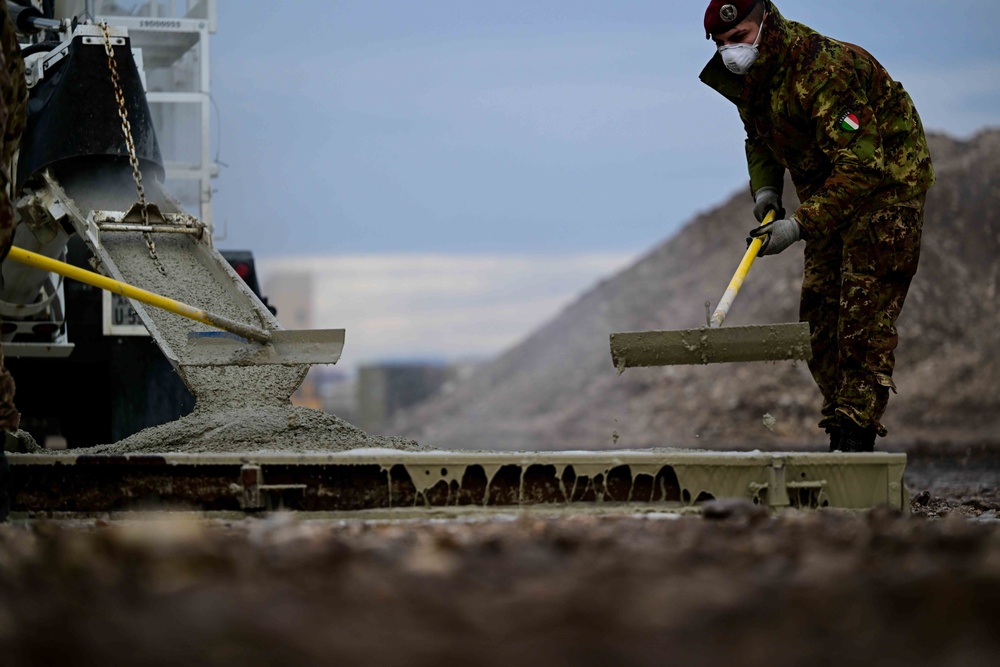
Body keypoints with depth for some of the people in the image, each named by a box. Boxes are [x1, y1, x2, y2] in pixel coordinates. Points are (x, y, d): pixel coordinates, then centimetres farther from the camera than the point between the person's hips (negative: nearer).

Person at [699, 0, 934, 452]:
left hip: (885, 184, -9)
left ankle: (857, 439, -15)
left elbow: (860, 166, -35)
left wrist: (800, 225, -38)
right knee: (819, 315, 6)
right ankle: (839, 433, 11)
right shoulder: (747, 77, -2)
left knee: (865, 317, -14)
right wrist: (764, 186, -1)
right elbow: (759, 138, 19)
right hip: (830, 195, 9)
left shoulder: (823, 68, -31)